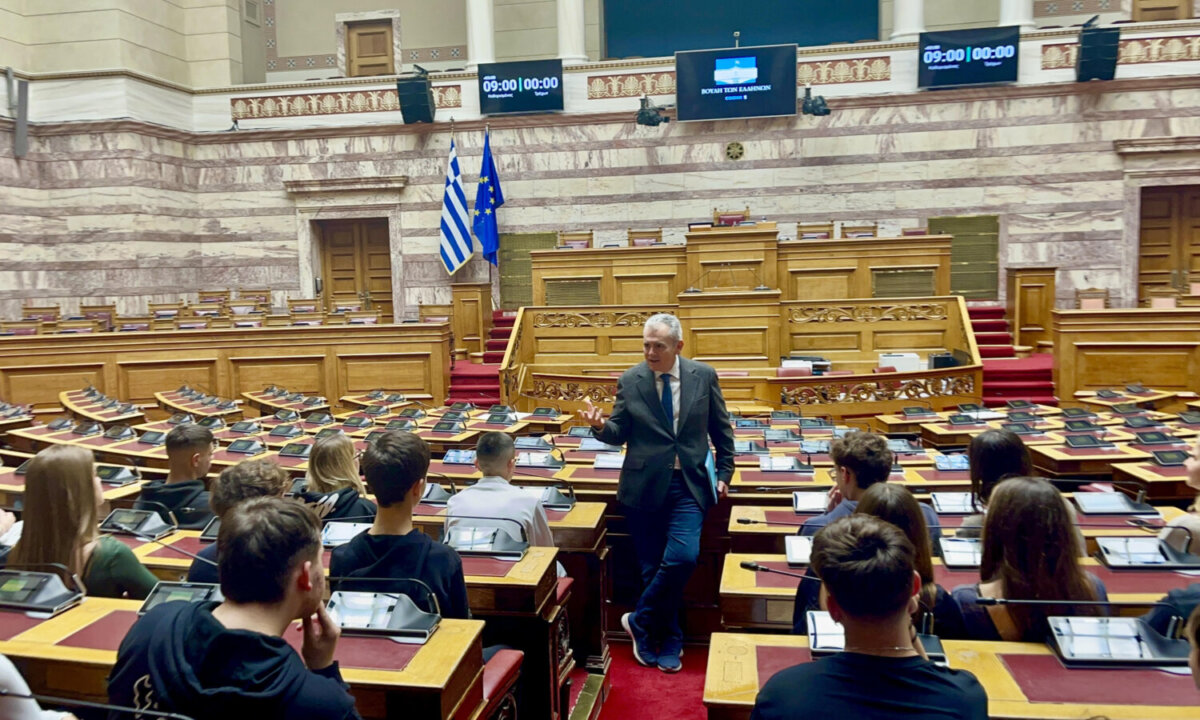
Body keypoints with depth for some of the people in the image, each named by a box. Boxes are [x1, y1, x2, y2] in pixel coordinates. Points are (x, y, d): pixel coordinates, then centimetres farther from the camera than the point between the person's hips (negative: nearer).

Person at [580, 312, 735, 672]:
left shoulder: (704, 376, -1)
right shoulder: (629, 381, -2)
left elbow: (721, 429, 9)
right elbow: (620, 434, 3)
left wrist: (724, 472, 7)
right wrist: (600, 426, -18)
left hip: (689, 484, 0)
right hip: (645, 485, 0)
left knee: (683, 558, -17)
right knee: (653, 567, 6)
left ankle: (640, 621, 6)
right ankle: (669, 640, 26)